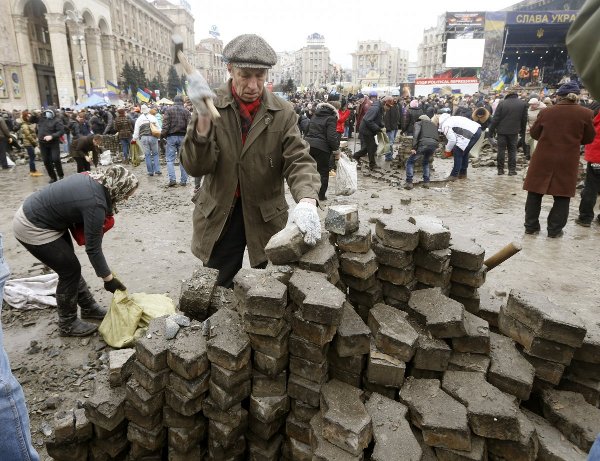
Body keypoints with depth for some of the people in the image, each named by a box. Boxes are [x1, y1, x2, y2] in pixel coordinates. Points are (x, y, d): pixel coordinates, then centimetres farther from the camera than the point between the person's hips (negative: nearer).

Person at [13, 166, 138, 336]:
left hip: (33, 212, 9)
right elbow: (93, 248, -22)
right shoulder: (95, 203, -29)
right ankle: (68, 325, 17)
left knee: (70, 267, 16)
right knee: (70, 271, 1)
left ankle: (89, 307, 31)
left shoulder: (93, 179, -4)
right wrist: (109, 279, -14)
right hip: (33, 229, -9)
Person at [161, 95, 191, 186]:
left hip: (171, 136, -2)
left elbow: (165, 125, -8)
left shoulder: (169, 110, -1)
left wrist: (162, 135, -2)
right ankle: (183, 180, 9)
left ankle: (172, 179, -8)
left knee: (170, 159, 3)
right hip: (183, 137, 2)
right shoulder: (186, 111, 4)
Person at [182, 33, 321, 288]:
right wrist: (203, 117, -30)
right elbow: (196, 167, -13)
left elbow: (299, 160, -12)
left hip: (267, 217, 1)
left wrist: (306, 201, -33)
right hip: (219, 217, 0)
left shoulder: (283, 113, -4)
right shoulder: (211, 106, -6)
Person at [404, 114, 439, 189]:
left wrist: (414, 147, -4)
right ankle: (426, 182, 21)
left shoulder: (418, 123, 22)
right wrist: (433, 151, 37)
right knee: (426, 162, 31)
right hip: (434, 145, 5)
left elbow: (416, 134, 2)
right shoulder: (434, 125, 37)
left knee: (410, 162, 13)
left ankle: (409, 183, 2)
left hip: (423, 144, -4)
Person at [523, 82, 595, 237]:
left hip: (543, 159, 1)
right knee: (562, 197, 9)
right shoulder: (585, 114, -5)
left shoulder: (546, 112, -4)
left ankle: (531, 226, 16)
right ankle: (554, 230, 12)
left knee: (535, 193, 11)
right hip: (568, 161, 0)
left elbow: (534, 133, 7)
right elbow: (589, 138, 4)